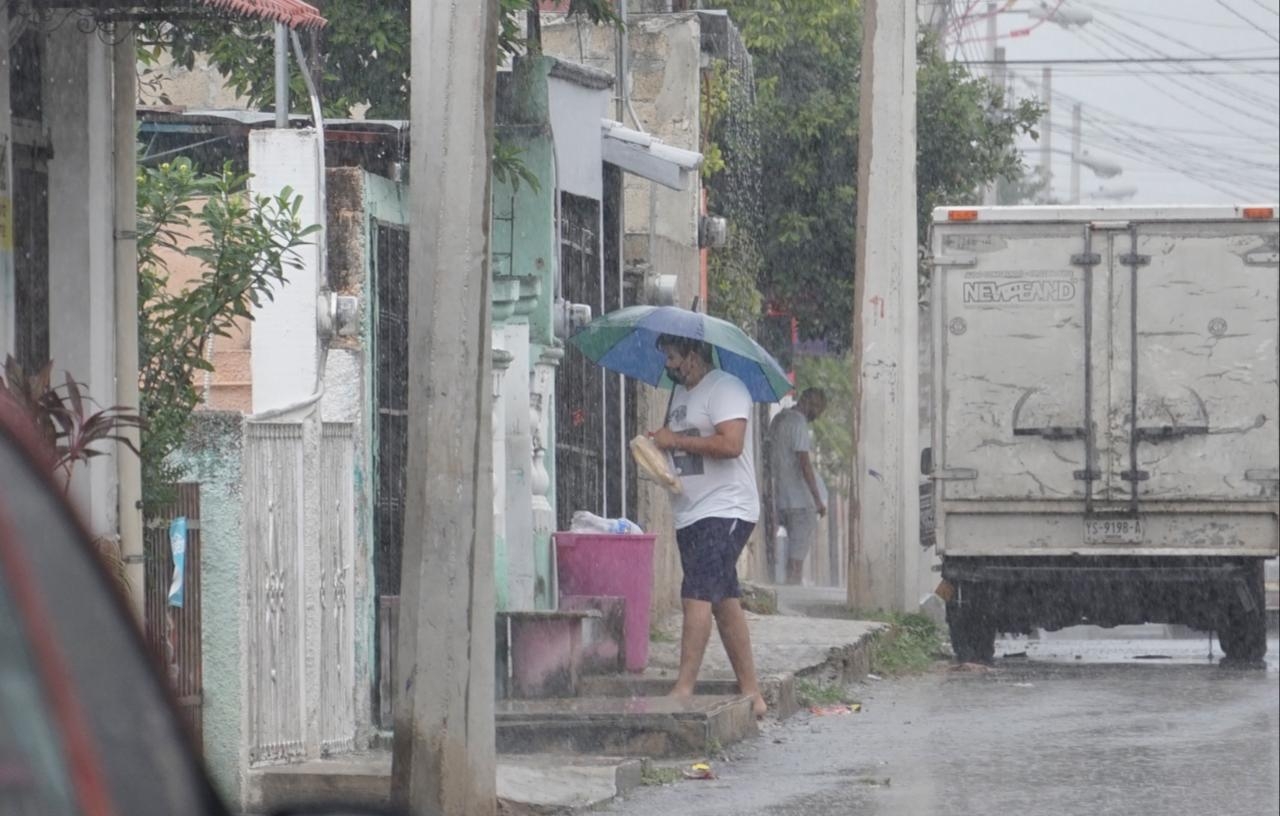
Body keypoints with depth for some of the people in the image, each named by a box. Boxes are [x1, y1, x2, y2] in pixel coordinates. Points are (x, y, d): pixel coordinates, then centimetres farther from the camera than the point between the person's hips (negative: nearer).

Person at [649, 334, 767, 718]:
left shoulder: (725, 388, -10)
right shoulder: (681, 393, 20)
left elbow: (730, 444, -23)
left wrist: (676, 440, -16)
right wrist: (659, 444, 8)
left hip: (724, 510, -10)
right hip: (691, 514, 10)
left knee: (698, 595, -18)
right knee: (724, 601, 9)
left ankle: (683, 689, -24)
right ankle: (750, 692, 12)